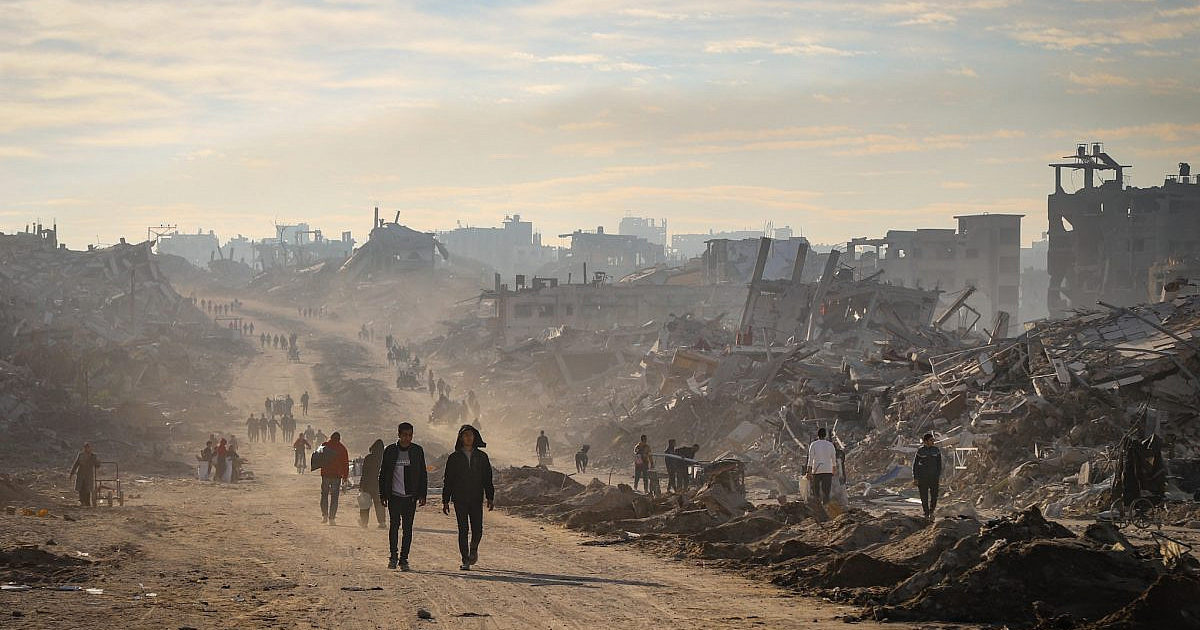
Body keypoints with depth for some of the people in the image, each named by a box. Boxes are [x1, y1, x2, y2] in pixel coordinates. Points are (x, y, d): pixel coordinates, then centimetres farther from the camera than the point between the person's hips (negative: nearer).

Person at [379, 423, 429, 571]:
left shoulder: (417, 451, 5)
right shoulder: (390, 451, 3)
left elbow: (423, 474, 9)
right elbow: (383, 474, 7)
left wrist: (423, 495, 3)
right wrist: (382, 495, 3)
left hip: (410, 497, 1)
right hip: (394, 496, -1)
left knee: (408, 528, 0)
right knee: (394, 525, -3)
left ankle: (404, 559, 5)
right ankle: (393, 556, 10)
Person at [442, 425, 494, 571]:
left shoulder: (482, 457, 8)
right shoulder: (454, 458, 4)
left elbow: (487, 479, 10)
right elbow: (448, 481, 6)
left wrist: (490, 498, 2)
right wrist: (445, 501, 2)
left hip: (476, 499, 1)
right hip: (460, 500, -1)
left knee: (477, 530, -5)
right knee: (463, 530, -4)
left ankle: (473, 548, 25)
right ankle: (465, 560, 3)